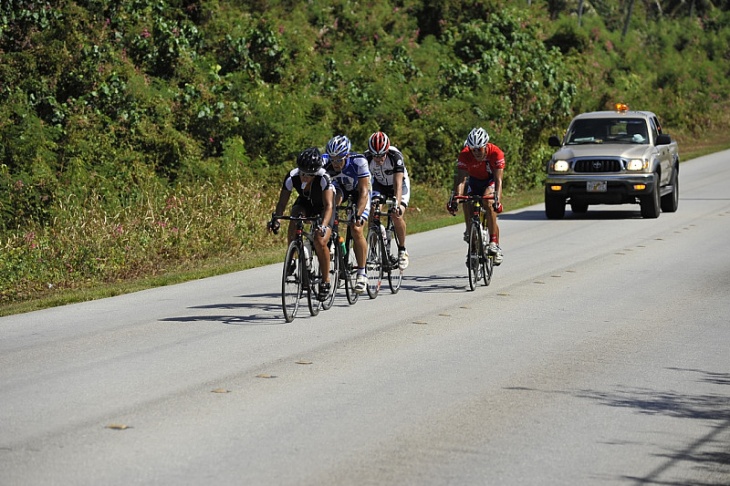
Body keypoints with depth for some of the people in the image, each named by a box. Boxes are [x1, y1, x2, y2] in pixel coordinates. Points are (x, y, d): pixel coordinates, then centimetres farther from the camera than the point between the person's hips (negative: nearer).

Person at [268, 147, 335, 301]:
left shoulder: (324, 178, -36)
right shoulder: (292, 177, -28)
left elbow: (328, 205, -42)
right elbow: (282, 202, -23)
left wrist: (323, 226, -58)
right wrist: (275, 218, -41)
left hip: (323, 207, -3)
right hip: (305, 203, 3)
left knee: (320, 242, -22)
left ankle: (326, 281, -4)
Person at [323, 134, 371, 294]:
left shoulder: (358, 161, -36)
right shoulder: (324, 162, -30)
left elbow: (363, 191, -37)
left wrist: (358, 215, -48)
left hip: (358, 192, -3)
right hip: (340, 188, 3)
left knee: (356, 230, -19)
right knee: (334, 198, -33)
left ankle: (362, 273, -8)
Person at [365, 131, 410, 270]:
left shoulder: (395, 156, -35)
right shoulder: (367, 158, -28)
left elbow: (398, 184, -41)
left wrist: (397, 205, -54)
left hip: (400, 184, -2)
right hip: (379, 184, 2)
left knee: (397, 216, -23)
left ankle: (402, 249, -1)